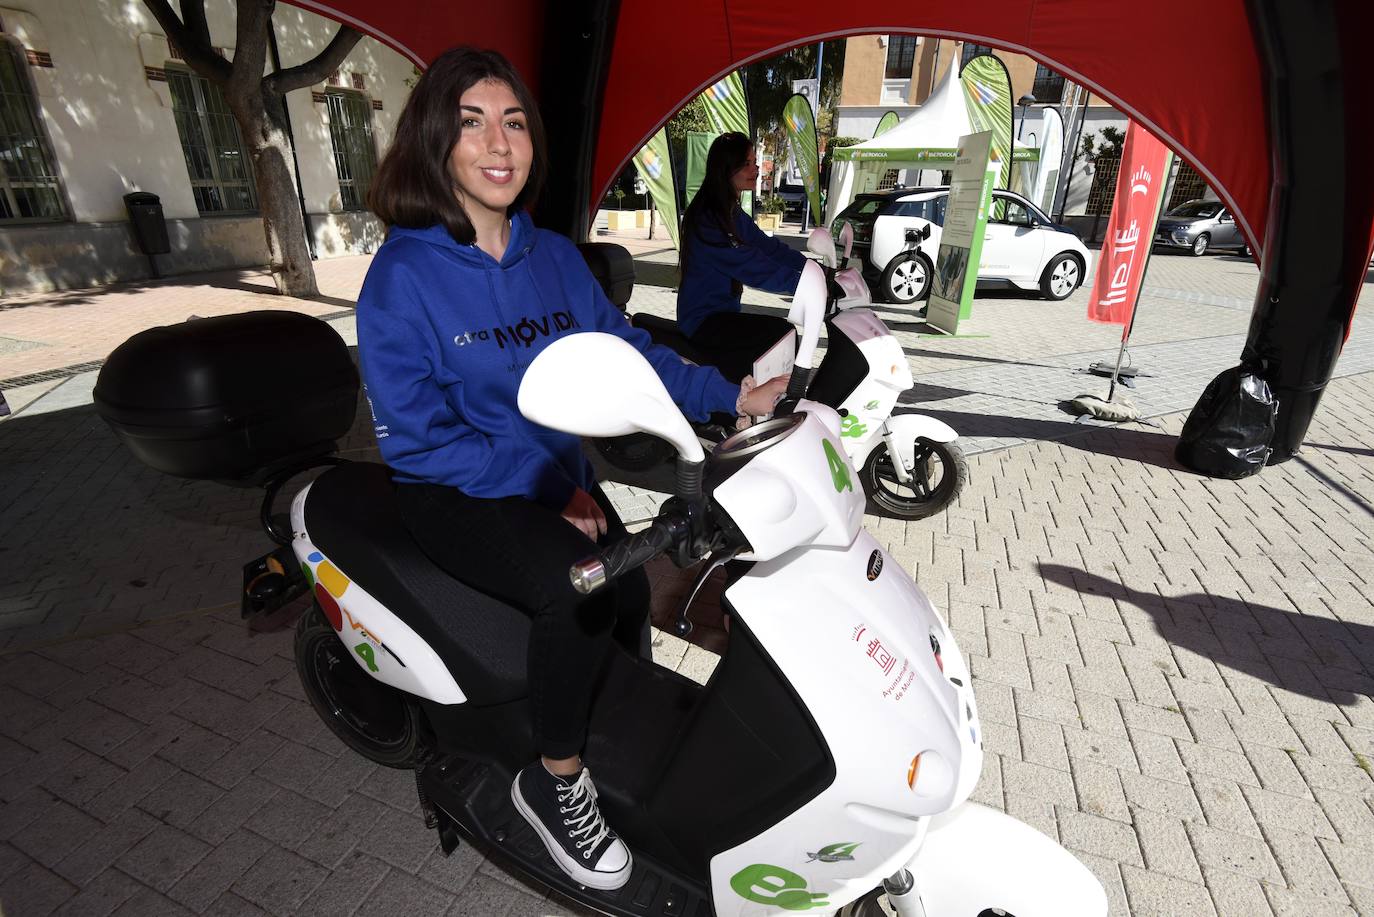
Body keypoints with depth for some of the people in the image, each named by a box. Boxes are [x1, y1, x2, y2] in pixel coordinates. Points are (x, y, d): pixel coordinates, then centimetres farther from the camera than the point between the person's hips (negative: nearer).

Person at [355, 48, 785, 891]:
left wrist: (730, 395, -13)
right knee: (578, 589, -29)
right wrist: (543, 489, -21)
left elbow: (624, 351, 1)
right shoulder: (402, 273, -13)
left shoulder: (554, 256, 4)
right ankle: (555, 783, -4)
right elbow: (416, 436, -15)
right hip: (456, 494, -5)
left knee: (630, 590, -16)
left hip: (557, 478, 5)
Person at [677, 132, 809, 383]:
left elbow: (769, 247, 7)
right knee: (781, 332, -22)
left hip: (725, 314, 9)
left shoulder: (734, 215, 11)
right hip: (703, 322, -9)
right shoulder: (706, 220, -19)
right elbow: (753, 268, -24)